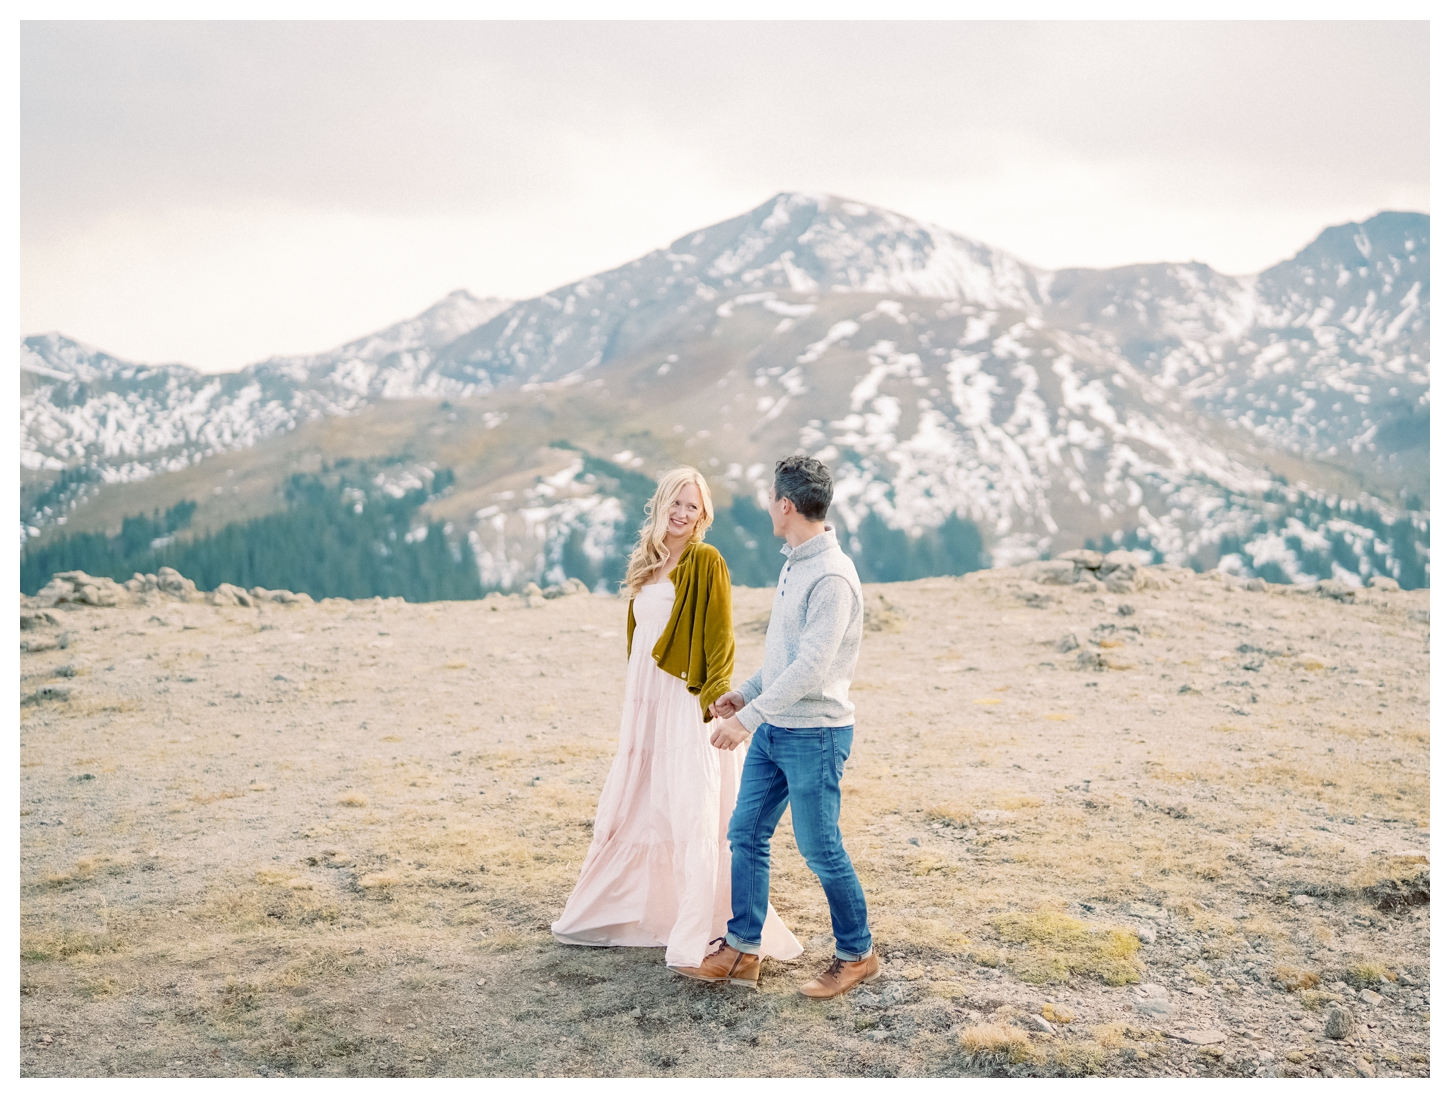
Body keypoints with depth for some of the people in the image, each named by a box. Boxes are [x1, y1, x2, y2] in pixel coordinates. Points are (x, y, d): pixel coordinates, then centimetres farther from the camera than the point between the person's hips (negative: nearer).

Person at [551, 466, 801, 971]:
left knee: (692, 816, -6)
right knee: (632, 810, 16)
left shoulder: (706, 561, -7)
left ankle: (697, 938, -2)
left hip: (686, 701, -7)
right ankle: (603, 913, 30)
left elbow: (720, 636, -11)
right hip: (645, 701, 7)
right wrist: (635, 697, 14)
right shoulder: (649, 563, 14)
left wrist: (713, 697, -19)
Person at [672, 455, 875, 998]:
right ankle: (743, 950, 20)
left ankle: (857, 955, 18)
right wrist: (745, 693, 19)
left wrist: (748, 718, -26)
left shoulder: (832, 576, -21)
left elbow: (811, 665, -26)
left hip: (814, 733, -9)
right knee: (746, 833, 11)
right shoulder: (794, 563, 10)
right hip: (773, 728, 9)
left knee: (820, 849, 1)